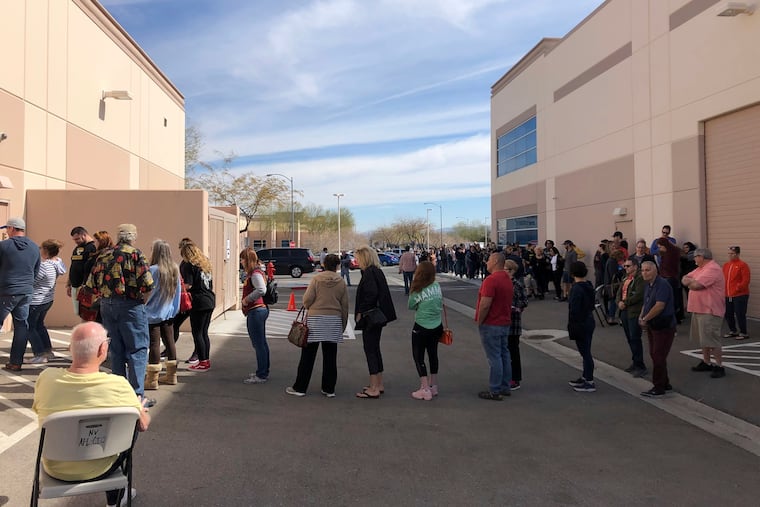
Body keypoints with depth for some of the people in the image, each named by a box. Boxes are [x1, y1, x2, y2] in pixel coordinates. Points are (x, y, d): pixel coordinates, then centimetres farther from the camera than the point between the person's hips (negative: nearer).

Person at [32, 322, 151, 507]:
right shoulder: (118, 386, -27)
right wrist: (141, 409, 12)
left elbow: (38, 410, 3)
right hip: (97, 470, -3)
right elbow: (143, 425, -11)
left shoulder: (46, 378, -20)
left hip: (56, 470, 3)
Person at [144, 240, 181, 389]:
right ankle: (172, 375, 23)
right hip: (168, 313, 6)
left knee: (154, 345, -2)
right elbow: (178, 291, 9)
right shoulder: (175, 269, 3)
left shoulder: (153, 270, -16)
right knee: (170, 342, 13)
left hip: (153, 314, -6)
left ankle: (152, 379, 3)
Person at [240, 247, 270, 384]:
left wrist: (247, 299, -21)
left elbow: (261, 290, -31)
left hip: (255, 311, -11)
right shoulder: (254, 273, 15)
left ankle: (261, 376, 3)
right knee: (262, 343, 17)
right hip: (260, 310, 11)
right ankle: (264, 372, 27)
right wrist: (247, 299, 8)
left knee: (258, 344, -4)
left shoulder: (255, 274, -16)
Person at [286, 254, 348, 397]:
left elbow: (307, 299, -9)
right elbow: (345, 306, 6)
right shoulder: (341, 282, 4)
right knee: (330, 357, 9)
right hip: (334, 320, 2)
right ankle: (329, 389, 15)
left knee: (308, 355, 5)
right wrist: (343, 325, 15)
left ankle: (300, 387, 11)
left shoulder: (316, 279, -3)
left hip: (315, 319, -2)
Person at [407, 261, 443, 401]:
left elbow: (411, 306, -4)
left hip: (421, 328, -6)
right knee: (433, 354, 18)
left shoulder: (417, 291, -19)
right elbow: (441, 304, 6)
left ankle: (425, 389, 4)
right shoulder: (437, 286, -4)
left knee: (418, 357, 6)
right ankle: (434, 386, 29)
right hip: (437, 326, 6)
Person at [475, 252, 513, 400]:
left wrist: (479, 322, -12)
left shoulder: (491, 280, -21)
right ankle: (505, 387, 24)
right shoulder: (508, 279, 11)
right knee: (504, 354, 15)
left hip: (491, 325, -9)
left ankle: (495, 391, 3)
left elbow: (485, 305, -25)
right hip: (505, 323, 9)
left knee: (494, 357, -3)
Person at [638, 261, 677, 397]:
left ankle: (659, 388, 3)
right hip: (653, 325, 10)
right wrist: (641, 316, 2)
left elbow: (659, 306, -26)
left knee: (658, 356, -5)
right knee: (654, 355, 15)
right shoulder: (648, 285, 11)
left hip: (664, 326, -9)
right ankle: (665, 384, 27)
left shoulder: (662, 284, -18)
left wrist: (645, 319, -18)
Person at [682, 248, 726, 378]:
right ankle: (706, 363, 27)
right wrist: (691, 281, -11)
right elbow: (685, 280, 11)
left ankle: (719, 366, 2)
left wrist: (689, 282, -4)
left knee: (712, 340, -6)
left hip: (710, 311, -10)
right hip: (699, 309, 10)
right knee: (704, 339, 17)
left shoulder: (713, 269, -18)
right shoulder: (700, 269, 15)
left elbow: (696, 285, -26)